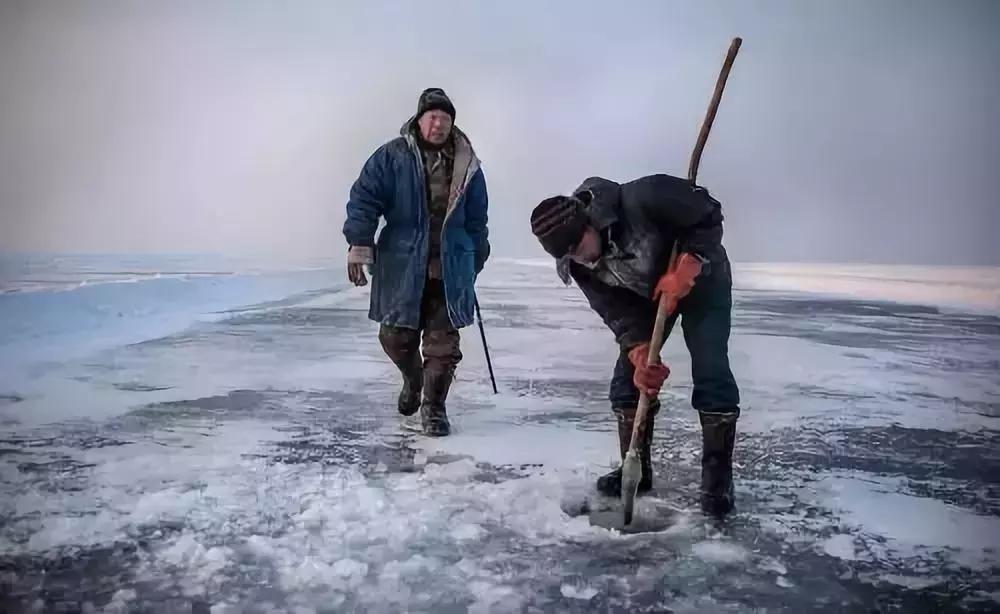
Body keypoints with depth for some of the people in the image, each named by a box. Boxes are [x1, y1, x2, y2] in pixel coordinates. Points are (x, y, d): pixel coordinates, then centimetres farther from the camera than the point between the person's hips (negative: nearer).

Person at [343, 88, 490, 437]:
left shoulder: (466, 165, 7)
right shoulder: (392, 157, -2)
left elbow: (477, 218, 14)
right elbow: (364, 198, -5)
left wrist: (476, 261, 16)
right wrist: (359, 245, -13)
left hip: (450, 268, 2)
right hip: (402, 266, -1)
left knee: (443, 341, 1)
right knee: (396, 335, 4)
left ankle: (433, 407, 16)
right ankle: (413, 379, 36)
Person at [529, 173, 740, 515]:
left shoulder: (639, 200, -38)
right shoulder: (576, 265, -20)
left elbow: (709, 213, -27)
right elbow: (617, 314, -18)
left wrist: (685, 268, -37)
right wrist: (639, 354, -34)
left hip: (702, 279, -5)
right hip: (647, 295, 5)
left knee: (710, 371, -15)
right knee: (628, 376, -3)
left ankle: (717, 476, -6)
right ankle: (636, 468, 10)